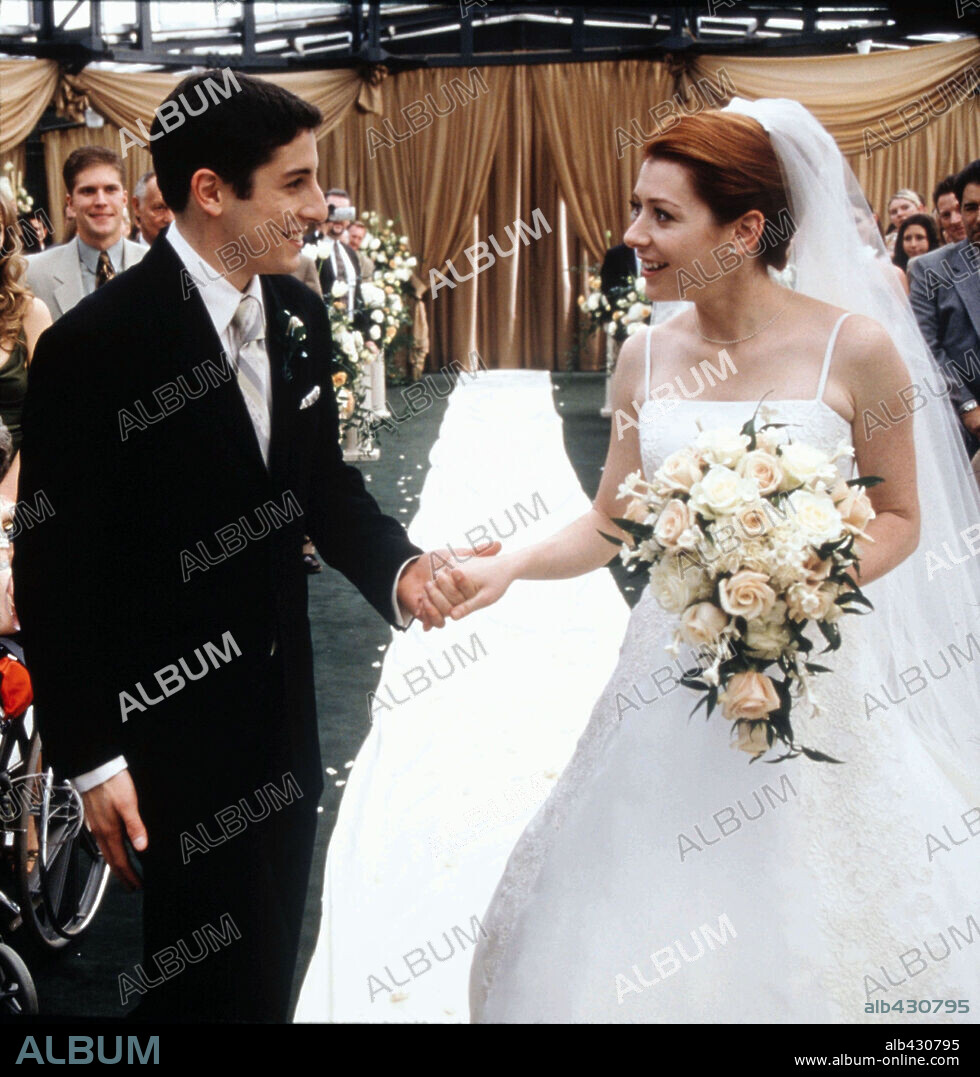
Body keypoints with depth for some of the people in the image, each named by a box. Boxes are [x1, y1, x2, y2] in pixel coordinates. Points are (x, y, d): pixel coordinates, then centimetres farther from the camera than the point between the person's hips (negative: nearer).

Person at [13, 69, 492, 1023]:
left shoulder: (297, 317, 0)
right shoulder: (93, 346, -21)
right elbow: (52, 571, -16)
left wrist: (398, 570, -12)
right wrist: (90, 758, -14)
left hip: (282, 708, 6)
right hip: (173, 724, -6)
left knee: (276, 954, 22)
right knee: (213, 979, 11)